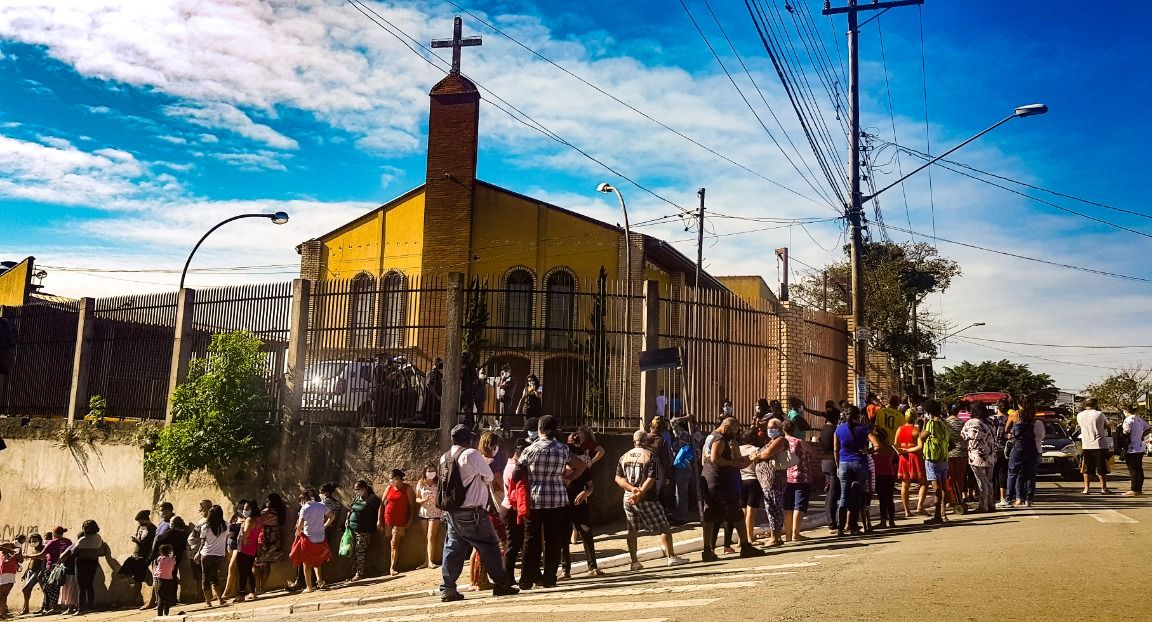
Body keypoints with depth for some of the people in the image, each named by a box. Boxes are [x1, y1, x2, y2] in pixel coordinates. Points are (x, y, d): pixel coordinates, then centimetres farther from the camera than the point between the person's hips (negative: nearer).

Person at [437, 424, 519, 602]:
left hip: (451, 512, 7)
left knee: (453, 548, 11)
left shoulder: (444, 458, 8)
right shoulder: (471, 454, -13)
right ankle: (501, 584, 7)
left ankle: (447, 589, 10)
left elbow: (445, 482, 15)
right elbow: (489, 477, -4)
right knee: (490, 546, 3)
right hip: (472, 512, -7)